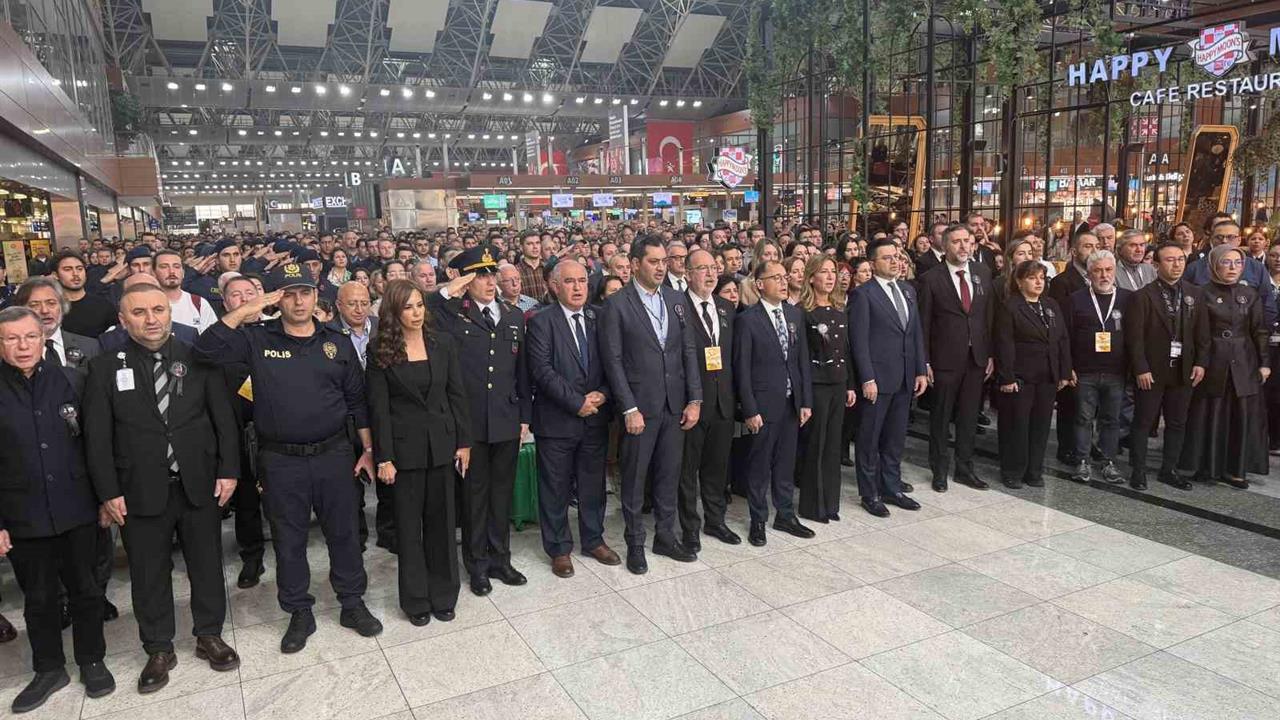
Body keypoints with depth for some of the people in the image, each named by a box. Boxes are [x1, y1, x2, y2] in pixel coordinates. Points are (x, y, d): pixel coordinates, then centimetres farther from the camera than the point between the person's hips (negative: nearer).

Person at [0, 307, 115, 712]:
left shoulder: (71, 381, -1)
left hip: (77, 511, 0)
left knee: (85, 589, 13)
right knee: (38, 598, 14)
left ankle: (92, 661, 31)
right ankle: (49, 669, 32)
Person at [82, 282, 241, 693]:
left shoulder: (197, 359, -1)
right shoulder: (105, 367, -2)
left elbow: (224, 418, 1)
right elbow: (97, 435, -3)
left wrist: (228, 471, -4)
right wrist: (109, 492, -7)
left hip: (200, 486, 1)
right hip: (140, 492, 0)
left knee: (207, 565, 13)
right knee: (149, 575, 12)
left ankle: (209, 636, 32)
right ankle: (159, 650, 30)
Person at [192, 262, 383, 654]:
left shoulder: (337, 344, 4)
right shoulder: (257, 339, 0)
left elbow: (357, 400, 8)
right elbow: (205, 350, -14)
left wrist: (368, 449, 6)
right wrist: (244, 310, -17)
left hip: (333, 455, 1)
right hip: (281, 461, -1)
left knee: (343, 533, 11)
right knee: (289, 540, 11)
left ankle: (352, 603, 29)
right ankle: (300, 613, 28)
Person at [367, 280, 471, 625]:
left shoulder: (443, 343, 1)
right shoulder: (381, 351, -5)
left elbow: (457, 395, 4)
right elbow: (379, 407, -6)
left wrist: (463, 442, 1)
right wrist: (383, 457, -10)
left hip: (442, 444, 2)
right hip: (404, 447, -2)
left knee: (441, 520, 11)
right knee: (408, 525, 9)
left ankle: (443, 595, 26)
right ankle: (416, 599, 24)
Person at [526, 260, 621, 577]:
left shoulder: (598, 319, 7)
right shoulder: (541, 322, -7)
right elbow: (542, 370, -15)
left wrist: (602, 394, -11)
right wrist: (577, 403, -17)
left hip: (595, 418, 4)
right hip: (557, 420, -4)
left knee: (593, 484, 15)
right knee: (556, 488, 8)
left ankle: (594, 539, 32)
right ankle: (559, 548, 24)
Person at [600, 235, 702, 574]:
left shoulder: (675, 300, 8)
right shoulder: (617, 304, -7)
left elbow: (689, 351, 8)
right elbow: (613, 360, -10)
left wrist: (694, 399, 1)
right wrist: (629, 409, -14)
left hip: (675, 406, 5)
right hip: (640, 406, -5)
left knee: (669, 474, 14)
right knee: (634, 478, 8)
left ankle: (665, 536, 30)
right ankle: (635, 543, 22)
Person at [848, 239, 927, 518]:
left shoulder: (908, 291, 13)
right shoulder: (863, 293, -8)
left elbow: (916, 334, 14)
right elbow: (859, 340, -12)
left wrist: (921, 371, 7)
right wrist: (867, 379, -16)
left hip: (905, 379, 6)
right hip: (877, 378, -6)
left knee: (895, 438, 15)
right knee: (870, 439, 5)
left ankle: (892, 488, 27)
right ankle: (870, 494, 16)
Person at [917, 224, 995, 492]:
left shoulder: (982, 273, 6)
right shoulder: (931, 279, -7)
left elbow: (989, 316, 9)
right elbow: (924, 323, -7)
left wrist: (991, 354, 5)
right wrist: (925, 362, -10)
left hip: (977, 358, 4)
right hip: (945, 359, -4)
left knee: (969, 416, 13)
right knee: (941, 417, 8)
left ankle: (965, 468, 26)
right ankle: (940, 470, 22)